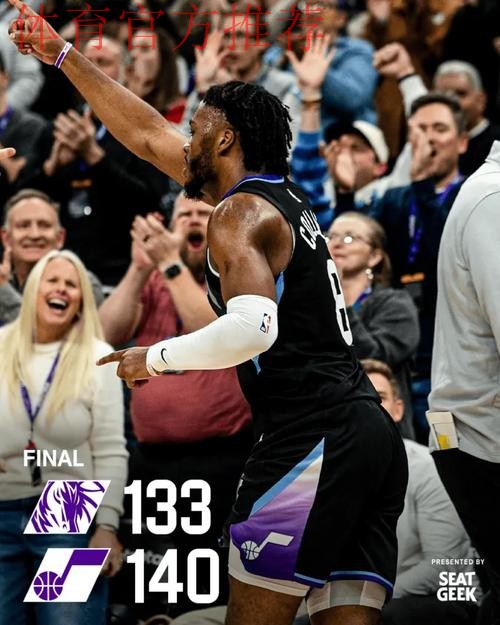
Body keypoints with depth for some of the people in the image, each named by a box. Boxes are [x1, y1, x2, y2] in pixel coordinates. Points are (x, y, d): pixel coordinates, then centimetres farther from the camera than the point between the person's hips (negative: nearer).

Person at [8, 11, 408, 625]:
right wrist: (61, 55, 35)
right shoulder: (284, 197, 23)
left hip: (310, 436, -9)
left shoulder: (241, 213, -5)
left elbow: (253, 327, -24)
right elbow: (147, 133, 31)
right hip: (373, 433, 9)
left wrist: (156, 357, -9)